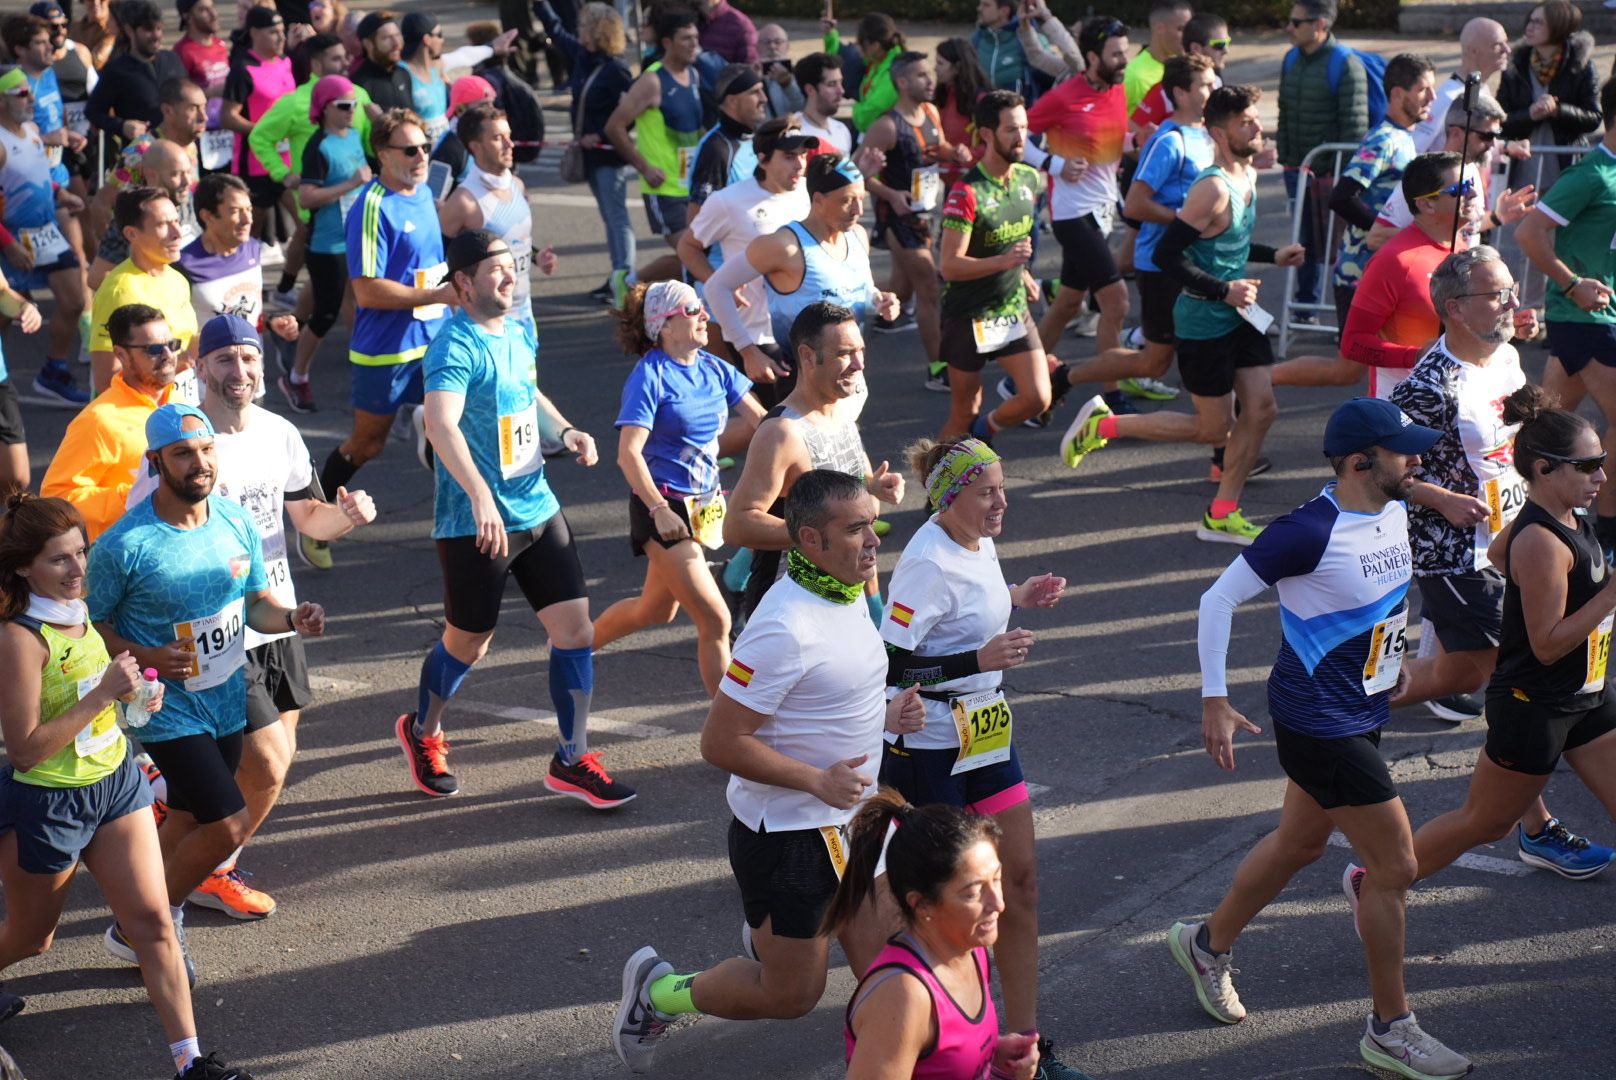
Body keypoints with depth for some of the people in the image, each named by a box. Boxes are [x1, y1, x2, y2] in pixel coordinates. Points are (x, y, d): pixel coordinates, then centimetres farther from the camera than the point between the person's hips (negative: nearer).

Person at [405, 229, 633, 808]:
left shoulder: (519, 333, 8)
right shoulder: (456, 346, -20)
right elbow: (441, 423, -36)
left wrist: (564, 430, 10)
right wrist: (480, 496, -49)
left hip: (538, 509, 7)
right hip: (477, 522, -7)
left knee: (575, 629, 2)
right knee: (468, 643, 10)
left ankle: (571, 760, 13)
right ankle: (422, 732, 37)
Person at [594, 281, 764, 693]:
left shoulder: (715, 369, 6)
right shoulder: (650, 376, -14)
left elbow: (762, 422, 9)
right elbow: (628, 453, -20)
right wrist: (659, 510, -26)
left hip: (703, 504, 8)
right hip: (664, 508, -8)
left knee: (658, 608, 24)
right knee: (715, 620, -11)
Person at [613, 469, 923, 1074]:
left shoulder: (849, 593, 3)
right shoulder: (784, 627, -27)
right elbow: (721, 743, -25)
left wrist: (883, 714, 1)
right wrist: (818, 780, -23)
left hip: (850, 821, 8)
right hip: (787, 835, -8)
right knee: (790, 995, 7)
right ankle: (657, 991, 27)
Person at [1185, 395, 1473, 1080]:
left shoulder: (1393, 510, 0)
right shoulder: (1311, 531, -24)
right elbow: (1219, 599, -17)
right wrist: (1215, 701, -19)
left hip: (1362, 712, 9)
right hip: (1320, 724, -9)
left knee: (1300, 843, 23)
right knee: (1395, 865, -5)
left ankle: (1208, 945, 45)